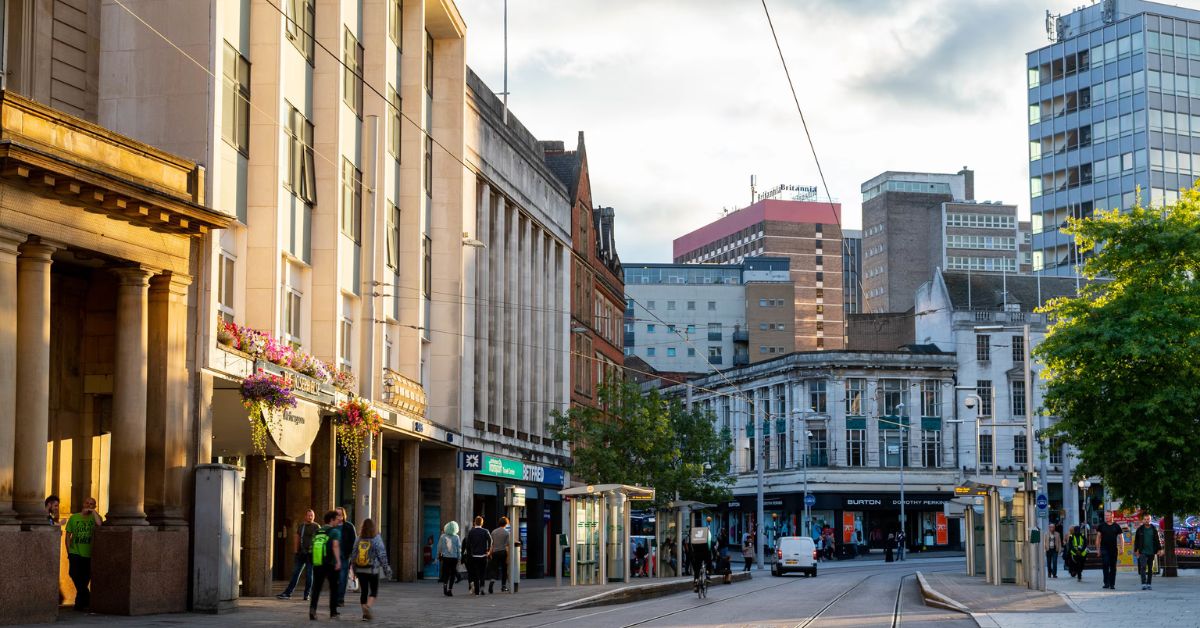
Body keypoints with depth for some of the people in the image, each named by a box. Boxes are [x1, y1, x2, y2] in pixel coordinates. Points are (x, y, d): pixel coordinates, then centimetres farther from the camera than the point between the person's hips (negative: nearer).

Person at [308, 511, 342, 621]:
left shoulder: (317, 532, 12)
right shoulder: (335, 531, -6)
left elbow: (313, 547, 18)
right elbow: (335, 546, -21)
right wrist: (338, 561, -29)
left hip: (317, 565, 4)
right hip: (330, 564, -4)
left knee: (316, 588, 1)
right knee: (334, 588, 11)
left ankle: (312, 607, -21)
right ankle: (333, 612, 15)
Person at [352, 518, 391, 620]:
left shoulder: (359, 539, 1)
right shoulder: (376, 539, -10)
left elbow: (354, 555, 7)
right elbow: (382, 556, -9)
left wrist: (354, 570, 17)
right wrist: (387, 569, -1)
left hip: (360, 570, 3)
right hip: (373, 570, -3)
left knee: (363, 591, 10)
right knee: (374, 591, 7)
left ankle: (365, 614, 11)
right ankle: (368, 607, -17)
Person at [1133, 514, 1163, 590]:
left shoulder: (1154, 530, 7)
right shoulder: (1139, 530, 3)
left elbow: (1157, 540, 9)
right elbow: (1136, 541, 6)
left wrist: (1159, 550, 2)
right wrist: (1136, 550, 2)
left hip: (1151, 552, 2)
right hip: (1143, 552, -2)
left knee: (1150, 569, 6)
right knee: (1143, 567, -14)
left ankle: (1148, 584, 14)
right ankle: (1144, 584, -18)